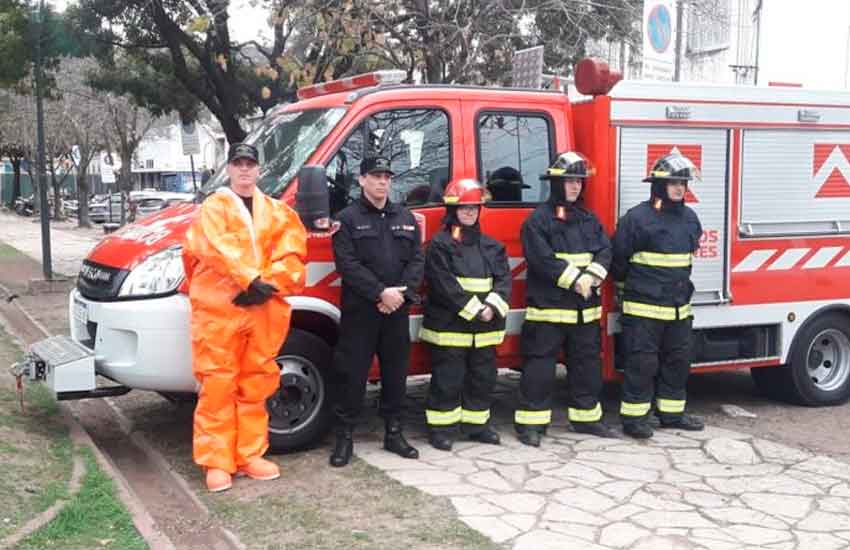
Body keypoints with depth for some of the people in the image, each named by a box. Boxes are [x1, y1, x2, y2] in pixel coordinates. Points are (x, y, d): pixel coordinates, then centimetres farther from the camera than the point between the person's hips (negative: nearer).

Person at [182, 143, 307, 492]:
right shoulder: (213, 207, 4)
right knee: (218, 386, -3)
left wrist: (269, 284, -13)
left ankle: (249, 455, 20)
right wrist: (253, 279, -24)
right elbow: (218, 248, -14)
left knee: (255, 385, 10)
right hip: (218, 309, -4)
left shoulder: (276, 211, 16)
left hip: (262, 310, 4)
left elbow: (292, 250, 3)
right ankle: (216, 462, 4)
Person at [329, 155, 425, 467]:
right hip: (359, 312, -4)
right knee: (352, 375, -1)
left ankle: (393, 433, 22)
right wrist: (381, 292, -19)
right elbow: (347, 264, -11)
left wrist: (401, 293, -10)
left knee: (396, 374, 11)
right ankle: (344, 437, 8)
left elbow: (417, 260, 6)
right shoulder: (348, 218, -1)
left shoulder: (406, 218, 14)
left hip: (397, 312, 4)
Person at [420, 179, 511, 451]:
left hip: (485, 327, 5)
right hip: (449, 325, -5)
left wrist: (492, 307, -14)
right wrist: (475, 309, -19)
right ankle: (441, 428, 10)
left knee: (482, 377, 12)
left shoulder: (492, 246, 12)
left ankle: (477, 424, 26)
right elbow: (444, 285, -14)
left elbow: (503, 279, 3)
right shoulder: (439, 245, -5)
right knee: (447, 379, 0)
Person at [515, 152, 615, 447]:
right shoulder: (538, 219, -7)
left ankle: (586, 417, 27)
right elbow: (542, 259, -17)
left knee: (587, 363, 14)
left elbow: (605, 250, 6)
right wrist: (575, 279, -19)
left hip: (585, 308, 6)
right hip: (548, 307, -6)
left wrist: (592, 275, -13)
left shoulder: (588, 218, 13)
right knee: (540, 366, -3)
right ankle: (531, 423, 4)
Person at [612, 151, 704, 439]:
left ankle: (672, 413, 27)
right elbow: (619, 259, -5)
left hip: (678, 307, 7)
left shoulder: (690, 218, 9)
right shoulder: (636, 217, -12)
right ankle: (633, 417, 8)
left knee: (678, 361, 14)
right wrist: (629, 290, 7)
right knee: (641, 363, -1)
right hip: (644, 308, -7)